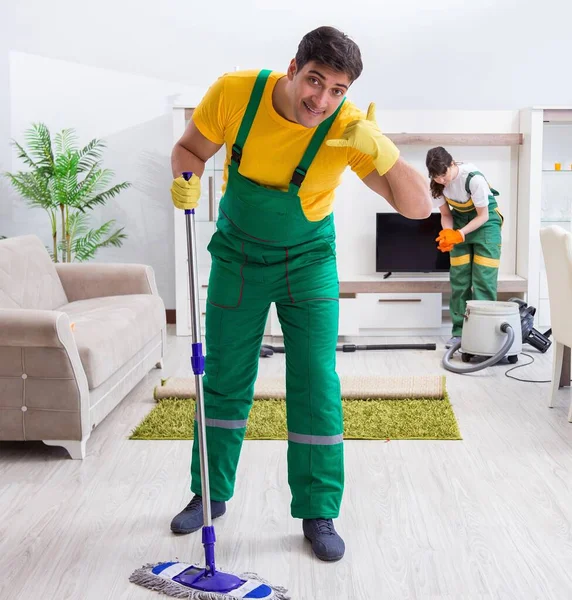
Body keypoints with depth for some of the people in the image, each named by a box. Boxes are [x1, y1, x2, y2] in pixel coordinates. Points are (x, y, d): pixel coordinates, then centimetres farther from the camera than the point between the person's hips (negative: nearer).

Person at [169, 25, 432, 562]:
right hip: (237, 257, 2)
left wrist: (382, 151, -43)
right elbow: (190, 148, -3)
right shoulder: (234, 93, -21)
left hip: (308, 263, -1)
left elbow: (418, 207, -26)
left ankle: (318, 513, 12)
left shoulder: (348, 128, -24)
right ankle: (211, 494, 27)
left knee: (316, 386, -4)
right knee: (223, 380, 8)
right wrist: (187, 178, -26)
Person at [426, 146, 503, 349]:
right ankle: (459, 331, 3)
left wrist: (460, 234, -30)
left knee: (483, 279, -11)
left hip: (485, 221, -4)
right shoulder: (437, 184, -14)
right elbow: (446, 215, -3)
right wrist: (447, 234, -23)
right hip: (460, 220, 5)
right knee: (459, 279, -1)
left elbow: (483, 215, -20)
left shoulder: (473, 178, -30)